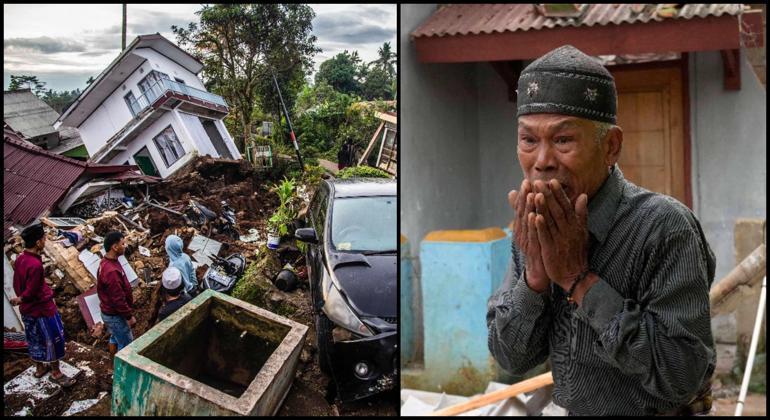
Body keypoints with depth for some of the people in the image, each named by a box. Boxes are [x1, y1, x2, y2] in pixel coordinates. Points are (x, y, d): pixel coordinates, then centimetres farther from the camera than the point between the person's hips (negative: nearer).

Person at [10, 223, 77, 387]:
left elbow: (16, 284, 8)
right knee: (53, 340, 7)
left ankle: (40, 368, 40)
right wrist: (20, 300, -5)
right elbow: (30, 293, -24)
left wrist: (21, 299, 16)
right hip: (42, 309, -9)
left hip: (27, 310, 9)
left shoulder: (20, 258, -3)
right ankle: (56, 373, 20)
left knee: (35, 339, 23)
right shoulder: (35, 265, -31)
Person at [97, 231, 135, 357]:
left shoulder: (106, 262, 0)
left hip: (109, 312, 10)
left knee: (115, 338, 25)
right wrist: (129, 316, -17)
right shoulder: (111, 271, -33)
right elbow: (118, 299, -28)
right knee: (127, 345, 5)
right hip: (115, 316, -10)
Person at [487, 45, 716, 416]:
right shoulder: (535, 225, -7)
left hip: (659, 410, -5)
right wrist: (535, 275, -23)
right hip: (574, 410, 5)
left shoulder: (664, 227, -23)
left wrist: (579, 278, -28)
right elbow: (512, 358, -7)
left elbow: (683, 376, -28)